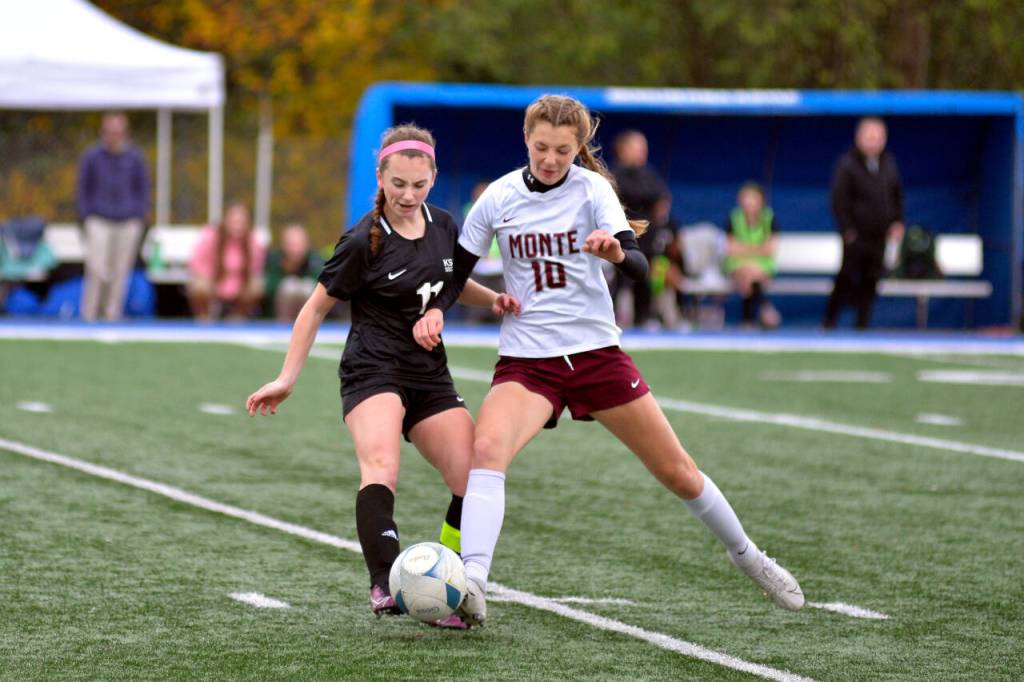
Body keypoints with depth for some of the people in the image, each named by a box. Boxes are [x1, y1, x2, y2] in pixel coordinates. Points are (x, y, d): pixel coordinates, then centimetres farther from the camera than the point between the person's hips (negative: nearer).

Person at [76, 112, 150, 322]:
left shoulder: (135, 157, 3)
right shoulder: (91, 156, 0)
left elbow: (143, 189, 11)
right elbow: (83, 189, 6)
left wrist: (140, 219, 3)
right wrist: (85, 218, 0)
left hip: (128, 223, 2)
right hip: (99, 222, -2)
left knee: (120, 271, 3)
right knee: (97, 269, -12)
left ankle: (112, 314, 11)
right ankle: (89, 314, -5)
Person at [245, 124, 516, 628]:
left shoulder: (444, 228, 7)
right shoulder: (364, 242, -10)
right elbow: (317, 307, -1)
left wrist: (494, 299, 7)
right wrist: (287, 379, -4)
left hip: (430, 377, 6)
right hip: (373, 372, -6)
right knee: (381, 469, -32)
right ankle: (384, 585, -46)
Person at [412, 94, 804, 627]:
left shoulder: (592, 190, -7)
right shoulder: (500, 198, -2)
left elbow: (639, 267, -19)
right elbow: (456, 268, 7)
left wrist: (617, 253, -42)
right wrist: (434, 310, -14)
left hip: (596, 351, 0)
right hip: (526, 359, 0)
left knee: (678, 473, 7)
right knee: (487, 446, -30)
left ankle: (747, 556, 32)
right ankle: (470, 584, -40)